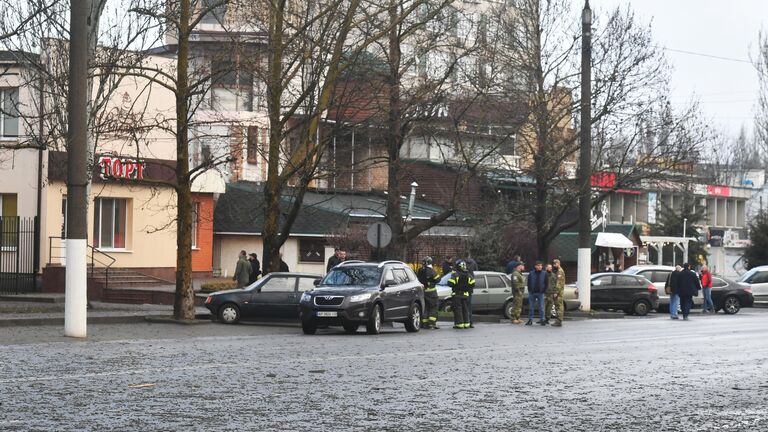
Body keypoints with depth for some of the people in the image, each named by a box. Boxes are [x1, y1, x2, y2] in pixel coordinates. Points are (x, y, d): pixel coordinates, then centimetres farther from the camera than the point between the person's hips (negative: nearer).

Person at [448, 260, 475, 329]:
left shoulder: (455, 274, -12)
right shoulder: (468, 274, 4)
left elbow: (450, 283, -18)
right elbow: (472, 284, 2)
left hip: (457, 295, -5)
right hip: (465, 294, 5)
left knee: (458, 310, 0)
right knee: (465, 309, 13)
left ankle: (459, 324, -4)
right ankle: (466, 324, 13)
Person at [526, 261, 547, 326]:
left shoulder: (544, 274, 1)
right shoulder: (531, 274, 0)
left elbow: (546, 283, 4)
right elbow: (529, 283, 4)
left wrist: (544, 290, -4)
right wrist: (530, 290, -4)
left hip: (540, 293, 0)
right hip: (532, 293, 0)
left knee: (541, 307, 1)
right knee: (531, 307, 5)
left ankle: (541, 319, 8)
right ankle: (530, 320, 11)